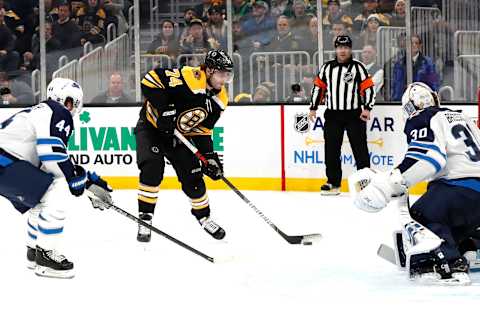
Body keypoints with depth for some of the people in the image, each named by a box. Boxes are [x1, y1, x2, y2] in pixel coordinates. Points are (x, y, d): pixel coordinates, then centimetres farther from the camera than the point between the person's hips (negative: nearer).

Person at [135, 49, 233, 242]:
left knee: (193, 176, 5)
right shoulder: (189, 78, -30)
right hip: (151, 126, -6)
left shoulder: (219, 99, -5)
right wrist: (164, 109, -35)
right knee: (152, 168, -24)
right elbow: (151, 79, -33)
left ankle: (204, 217, 28)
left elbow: (203, 129, 3)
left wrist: (209, 156, -7)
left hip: (178, 135, 6)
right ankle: (144, 219, -14)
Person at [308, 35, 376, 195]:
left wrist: (367, 108, -14)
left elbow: (368, 88, -4)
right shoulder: (327, 68, 10)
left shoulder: (358, 67, -1)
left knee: (360, 149, -3)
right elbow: (319, 87, 15)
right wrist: (313, 108, 10)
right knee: (331, 150, 3)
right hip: (333, 115, 4)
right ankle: (333, 183, 10)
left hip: (354, 114, -3)